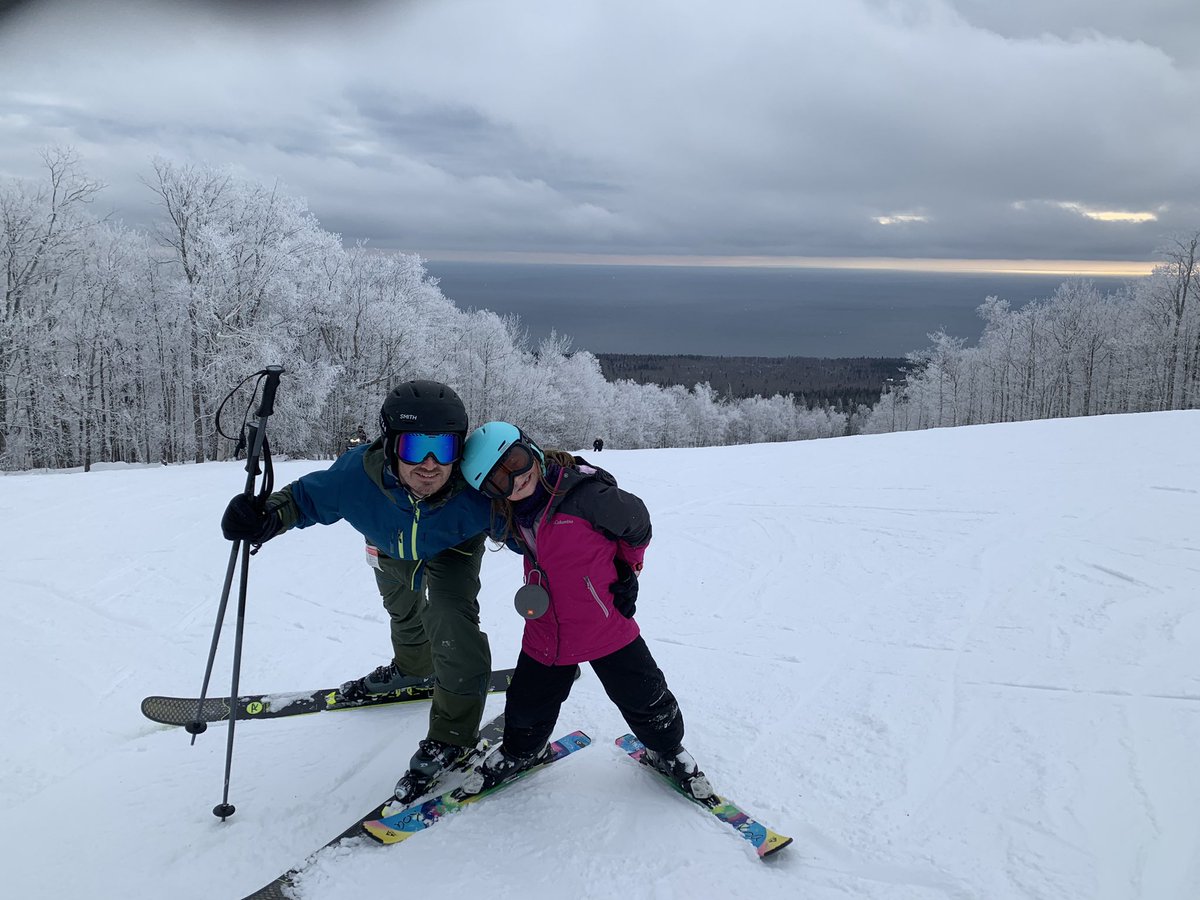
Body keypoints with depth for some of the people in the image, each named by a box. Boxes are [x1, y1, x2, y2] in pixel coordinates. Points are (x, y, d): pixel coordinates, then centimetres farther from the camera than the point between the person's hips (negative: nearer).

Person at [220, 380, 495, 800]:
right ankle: (411, 668, 65)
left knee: (448, 614, -28)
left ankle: (451, 737, -10)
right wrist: (266, 517, -37)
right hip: (391, 550, 3)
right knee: (405, 615, 29)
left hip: (453, 549, -3)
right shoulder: (357, 474, -43)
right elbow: (306, 496, -22)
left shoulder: (477, 490, -46)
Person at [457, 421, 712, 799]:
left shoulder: (586, 492, -26)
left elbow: (635, 523, -10)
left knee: (645, 698, 10)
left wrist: (626, 571, -2)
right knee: (527, 707, 16)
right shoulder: (507, 519, -6)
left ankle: (667, 750, 39)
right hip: (546, 634, 4)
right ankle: (520, 751, 48)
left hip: (607, 624, -4)